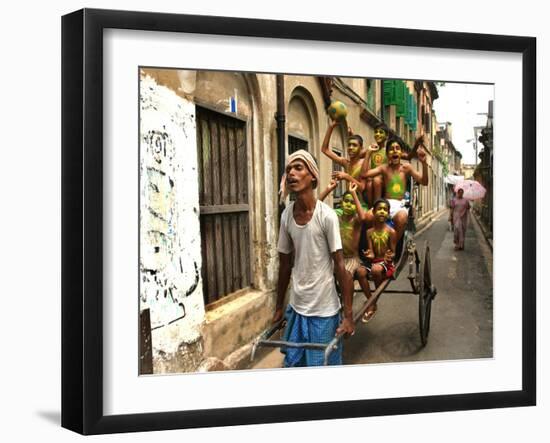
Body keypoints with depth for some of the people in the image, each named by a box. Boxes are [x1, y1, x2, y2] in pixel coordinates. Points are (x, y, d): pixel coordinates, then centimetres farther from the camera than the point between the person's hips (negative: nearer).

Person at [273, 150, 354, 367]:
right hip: (296, 307, 5)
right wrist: (278, 307, 15)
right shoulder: (286, 215, 0)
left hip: (323, 310, -5)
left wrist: (348, 314, -12)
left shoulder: (326, 216, -15)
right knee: (292, 363, 12)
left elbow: (339, 265, -12)